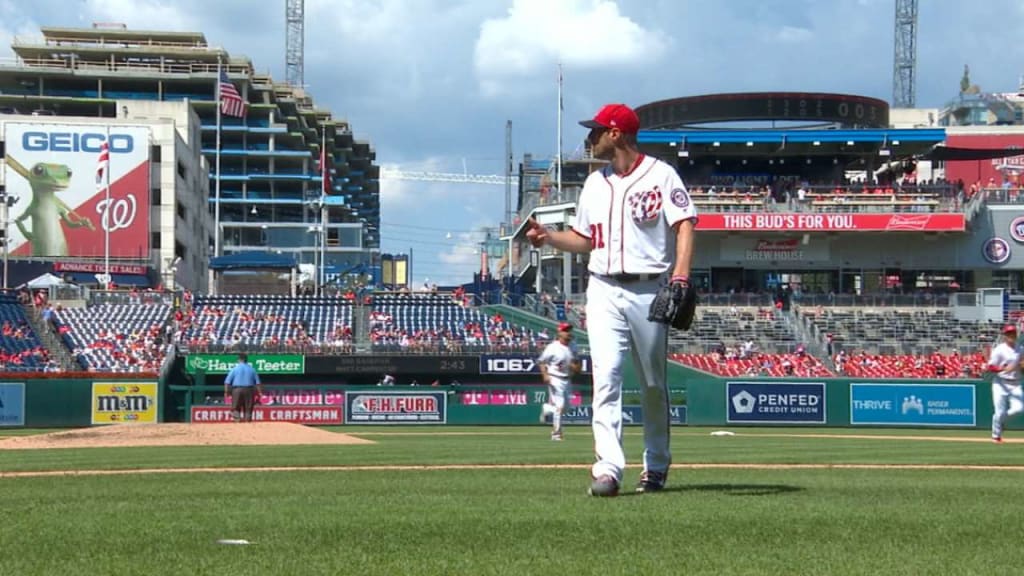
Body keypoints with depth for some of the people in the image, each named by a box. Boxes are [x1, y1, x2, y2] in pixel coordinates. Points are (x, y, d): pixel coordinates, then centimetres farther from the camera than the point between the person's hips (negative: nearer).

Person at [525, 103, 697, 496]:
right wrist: (547, 237, 3)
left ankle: (656, 466, 20)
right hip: (604, 290, 4)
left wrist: (680, 278, -23)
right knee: (606, 377, -11)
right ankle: (608, 467, -19)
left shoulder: (660, 175, -1)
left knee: (654, 384, 6)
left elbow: (684, 227, -9)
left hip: (649, 290, -4)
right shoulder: (595, 183, 17)